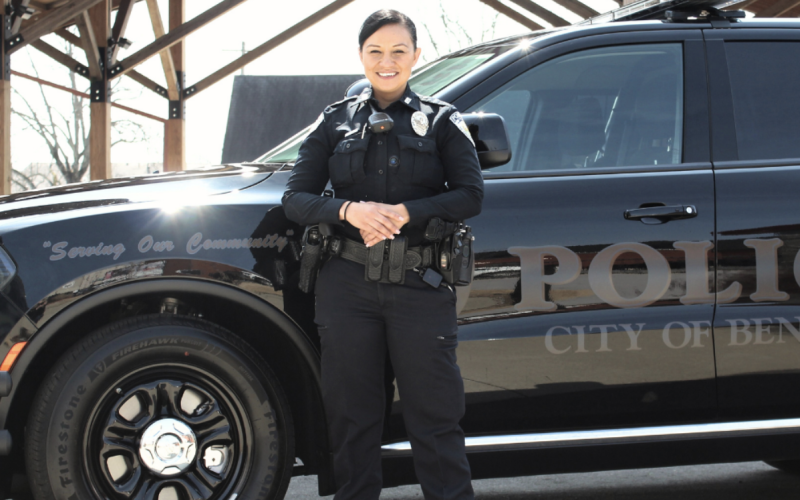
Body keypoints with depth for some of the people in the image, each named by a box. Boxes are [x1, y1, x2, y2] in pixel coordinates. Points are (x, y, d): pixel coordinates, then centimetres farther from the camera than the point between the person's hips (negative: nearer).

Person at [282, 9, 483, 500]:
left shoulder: (441, 120, 6)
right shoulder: (337, 120, 11)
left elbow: (471, 196, -2)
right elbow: (297, 197, 6)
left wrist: (405, 212, -16)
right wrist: (348, 210, -14)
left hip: (421, 288, -2)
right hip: (348, 287, 2)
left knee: (434, 413, -1)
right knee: (352, 413, 8)